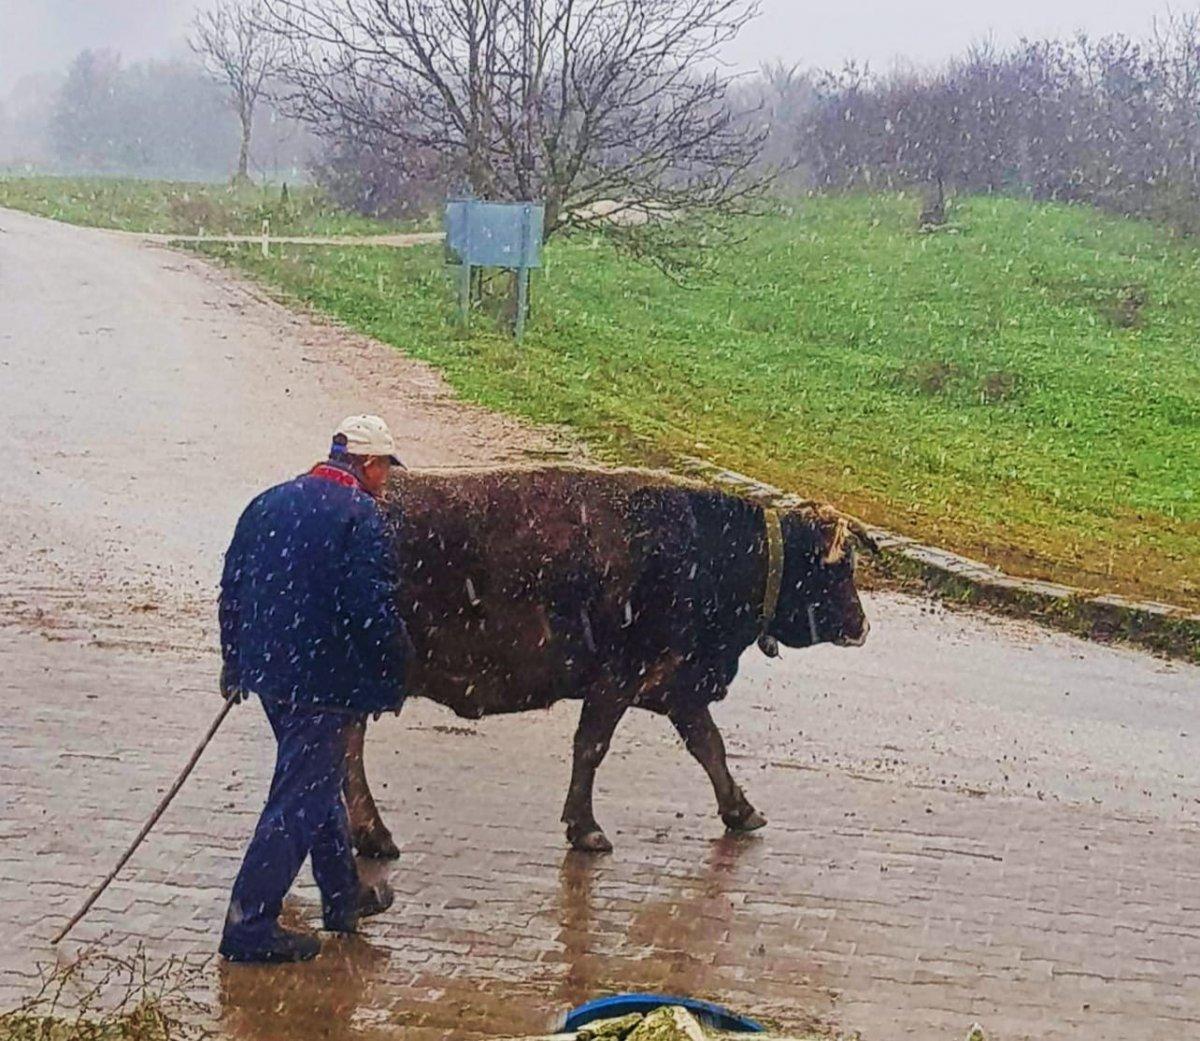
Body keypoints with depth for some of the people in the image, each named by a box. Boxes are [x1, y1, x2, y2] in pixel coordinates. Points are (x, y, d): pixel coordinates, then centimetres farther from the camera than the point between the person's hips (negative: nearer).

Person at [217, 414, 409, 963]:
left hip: (266, 668, 9)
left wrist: (234, 664, 25)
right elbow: (374, 609, -19)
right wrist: (395, 680, -7)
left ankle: (344, 896, 36)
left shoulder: (269, 503, 10)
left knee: (316, 779, 22)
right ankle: (249, 924, 0)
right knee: (300, 801, -1)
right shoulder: (360, 517, -14)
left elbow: (232, 589, 16)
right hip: (323, 681, -8)